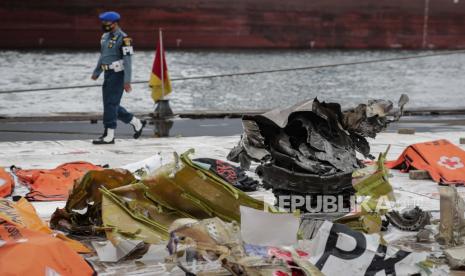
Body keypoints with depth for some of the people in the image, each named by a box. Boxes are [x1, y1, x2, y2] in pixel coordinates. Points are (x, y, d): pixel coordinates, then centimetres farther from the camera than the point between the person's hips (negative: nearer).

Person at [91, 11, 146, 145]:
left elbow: (127, 60, -18)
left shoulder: (123, 38, -15)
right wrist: (96, 72, 25)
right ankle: (137, 123, 22)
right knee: (111, 105, 11)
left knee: (111, 104, -8)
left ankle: (109, 136, -2)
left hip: (118, 75, -9)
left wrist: (127, 81, -22)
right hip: (108, 74, 9)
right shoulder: (105, 36, 12)